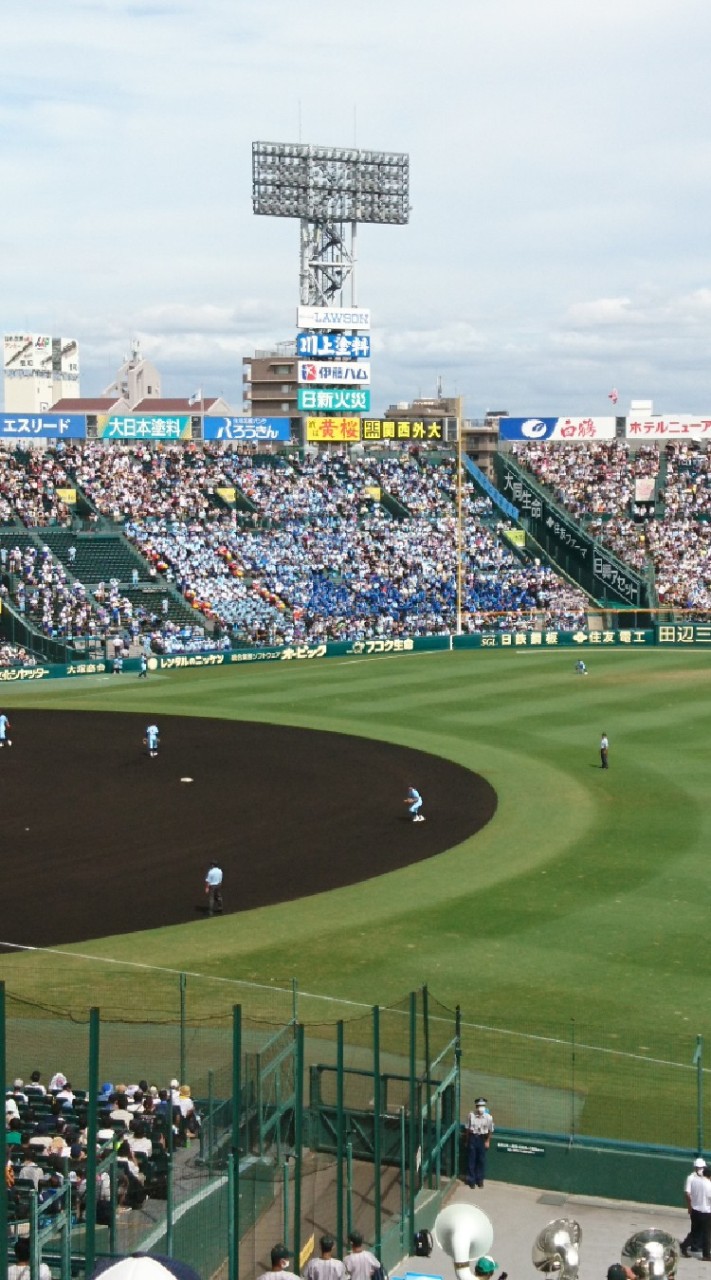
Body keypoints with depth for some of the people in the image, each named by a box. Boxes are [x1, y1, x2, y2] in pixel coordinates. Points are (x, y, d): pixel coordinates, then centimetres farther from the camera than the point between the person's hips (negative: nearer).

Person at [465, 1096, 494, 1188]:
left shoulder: (488, 1117, -9)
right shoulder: (471, 1115, -8)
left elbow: (490, 1131, 1)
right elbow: (468, 1128, 1)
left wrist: (487, 1141, 0)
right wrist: (467, 1141, 3)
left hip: (482, 1139, 0)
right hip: (472, 1138, 0)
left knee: (481, 1160, 7)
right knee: (471, 1160, 4)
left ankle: (480, 1180, 20)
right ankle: (471, 1180, 13)